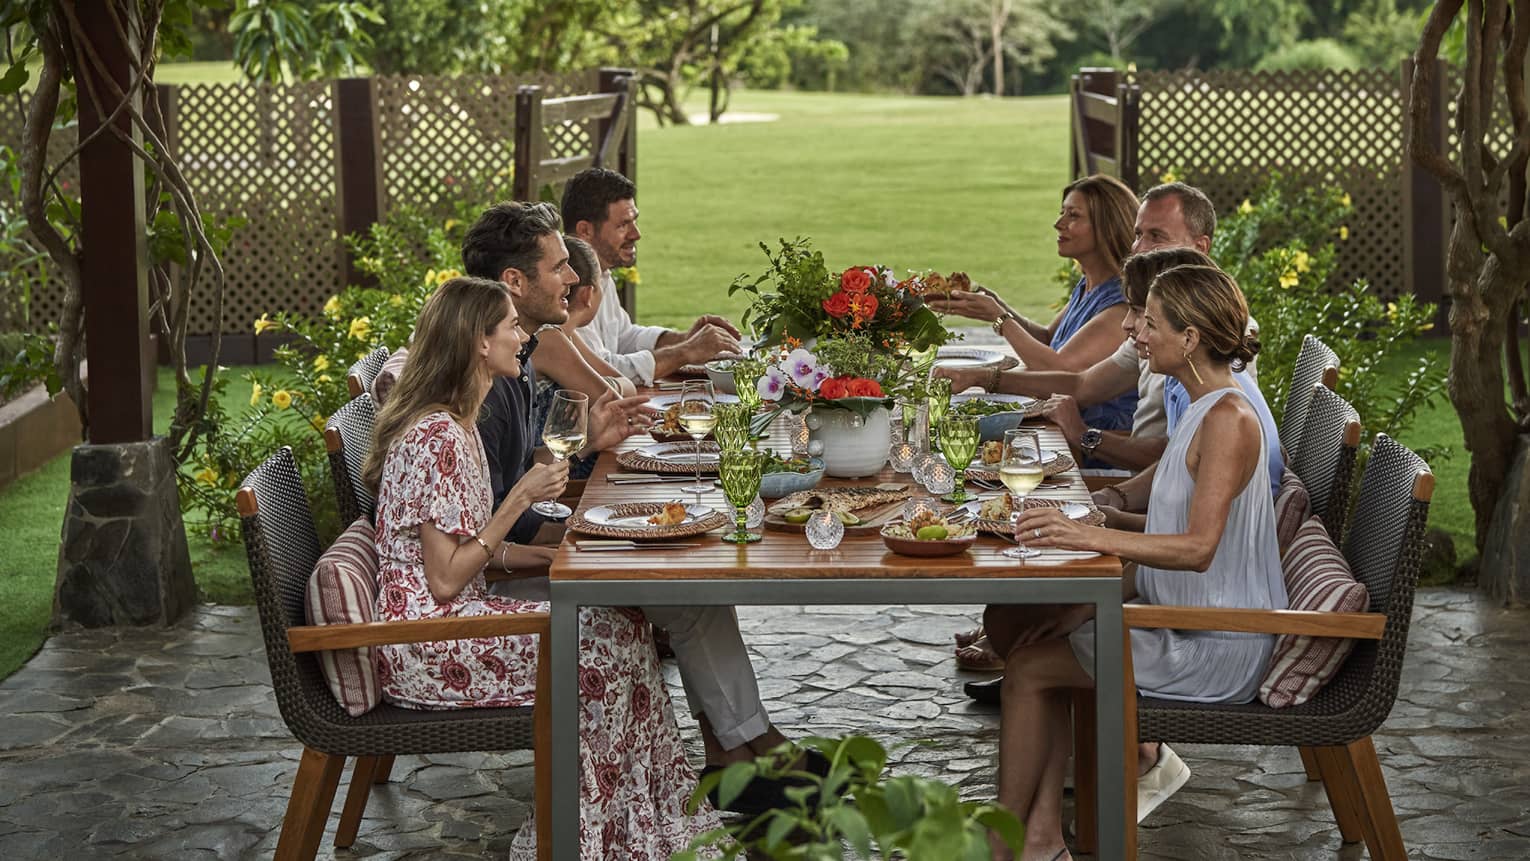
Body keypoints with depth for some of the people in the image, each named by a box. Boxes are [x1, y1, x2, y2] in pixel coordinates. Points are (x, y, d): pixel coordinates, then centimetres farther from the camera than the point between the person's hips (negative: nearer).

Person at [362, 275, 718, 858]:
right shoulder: (438, 438, -21)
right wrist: (520, 499, -17)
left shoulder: (454, 422, 12)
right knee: (605, 645, -12)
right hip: (425, 650, -10)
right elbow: (445, 579, -21)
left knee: (621, 624, 1)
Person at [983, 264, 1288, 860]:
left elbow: (1198, 547, -32)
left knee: (1029, 666, -7)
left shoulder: (1229, 421, -21)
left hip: (1218, 649, -10)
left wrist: (1090, 536, -39)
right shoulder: (1205, 409, 10)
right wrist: (1089, 604, 5)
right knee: (1008, 621, 6)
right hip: (1180, 614, 10)